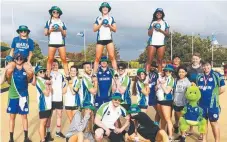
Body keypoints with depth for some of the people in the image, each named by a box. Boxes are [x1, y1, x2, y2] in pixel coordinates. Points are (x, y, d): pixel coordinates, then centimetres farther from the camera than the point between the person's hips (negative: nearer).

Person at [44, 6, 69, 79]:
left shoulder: (62, 23, 15)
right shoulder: (48, 22, 13)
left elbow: (65, 34, 12)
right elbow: (45, 33, 8)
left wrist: (61, 30, -5)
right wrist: (50, 30, -9)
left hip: (61, 43, 1)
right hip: (52, 43, -1)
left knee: (64, 59, -6)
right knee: (50, 59, -4)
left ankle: (67, 76, -7)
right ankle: (48, 76, -1)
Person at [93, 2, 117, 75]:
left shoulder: (111, 18, 12)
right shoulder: (98, 18, 11)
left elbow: (115, 29, 7)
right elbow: (94, 29, 3)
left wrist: (109, 25, -10)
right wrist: (101, 24, -10)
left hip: (109, 39, 0)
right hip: (100, 40, 0)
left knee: (112, 57, -10)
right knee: (97, 58, -2)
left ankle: (116, 72, -9)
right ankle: (94, 73, 3)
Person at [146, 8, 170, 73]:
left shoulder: (165, 23, 15)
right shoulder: (152, 23, 15)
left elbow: (167, 34, 7)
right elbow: (149, 34, 7)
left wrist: (161, 30, -7)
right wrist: (153, 27, -7)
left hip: (161, 43, 1)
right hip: (152, 43, -1)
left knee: (160, 61, -1)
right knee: (149, 60, -8)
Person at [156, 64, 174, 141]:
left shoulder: (171, 79, -8)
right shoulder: (162, 78, 10)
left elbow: (167, 91, -16)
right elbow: (156, 89, 13)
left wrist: (161, 84, -11)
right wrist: (158, 84, -5)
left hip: (166, 100, -7)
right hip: (159, 100, 7)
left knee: (167, 119, -6)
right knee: (162, 118, 17)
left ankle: (170, 137, -1)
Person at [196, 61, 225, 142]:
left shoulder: (217, 75, -7)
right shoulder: (199, 76, 7)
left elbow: (222, 89, -6)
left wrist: (214, 95, -3)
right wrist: (202, 95, 5)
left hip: (212, 104, -4)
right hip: (201, 103, 5)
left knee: (213, 122, 5)